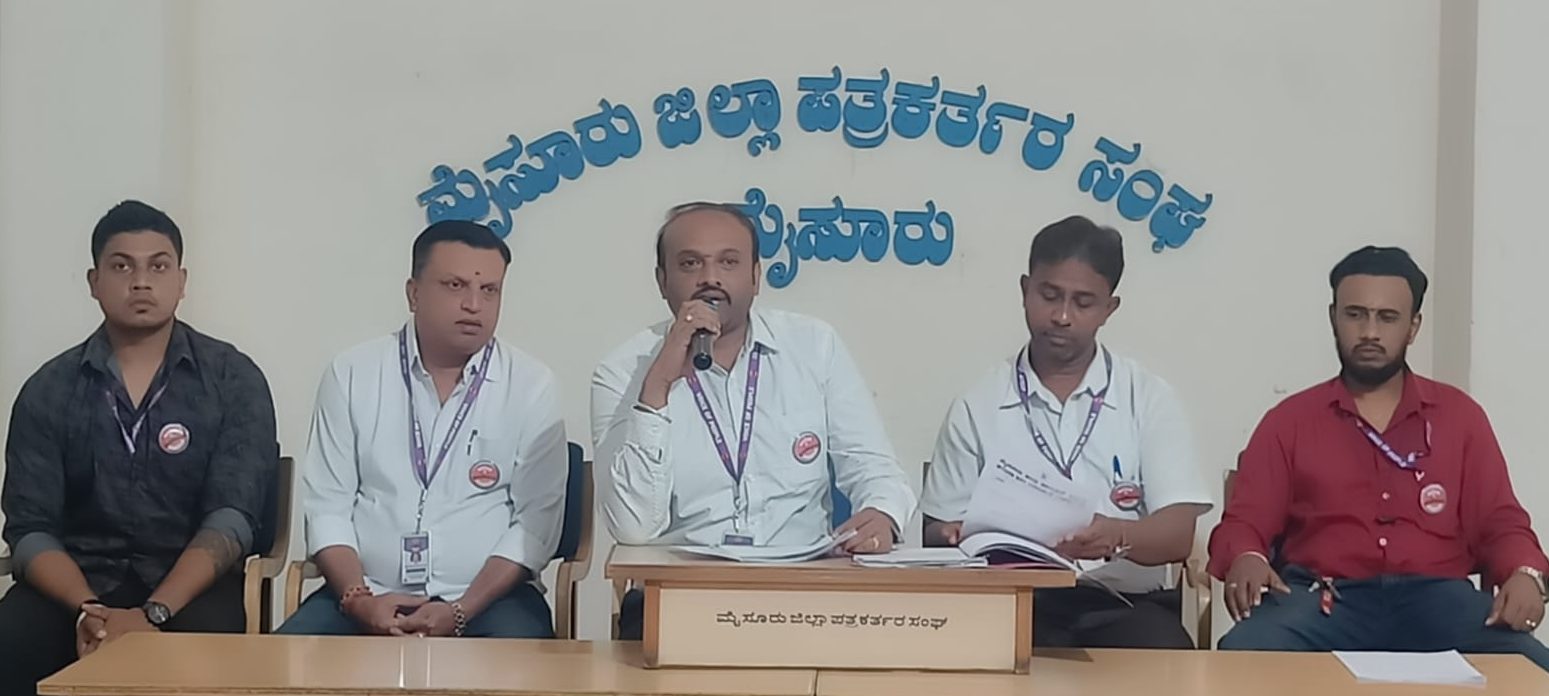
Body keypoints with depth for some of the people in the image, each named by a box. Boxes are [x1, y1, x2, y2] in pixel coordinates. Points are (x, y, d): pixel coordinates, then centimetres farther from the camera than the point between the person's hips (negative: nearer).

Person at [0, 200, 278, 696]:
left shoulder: (234, 380, 2)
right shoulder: (48, 390, 8)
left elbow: (231, 517, -8)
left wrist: (153, 615, -21)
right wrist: (89, 611, -19)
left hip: (190, 585, -1)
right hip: (81, 582, 2)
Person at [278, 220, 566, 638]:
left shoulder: (532, 387, 3)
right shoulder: (352, 375, 7)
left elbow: (537, 521, -2)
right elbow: (328, 505, 5)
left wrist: (460, 612, -14)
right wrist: (359, 599, -12)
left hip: (488, 597, -2)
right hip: (370, 595, 2)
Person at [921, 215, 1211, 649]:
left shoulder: (1150, 399, 7)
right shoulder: (977, 408, 10)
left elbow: (1177, 534, -3)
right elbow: (939, 533, 12)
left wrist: (1117, 536, -27)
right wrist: (956, 539, -14)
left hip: (1123, 603, -1)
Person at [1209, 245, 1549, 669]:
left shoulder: (1459, 415, 18)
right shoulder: (1290, 420, 15)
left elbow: (1499, 522, 14)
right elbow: (1245, 522, 7)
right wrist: (1246, 560, -18)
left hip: (1435, 596, 1)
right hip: (1322, 598, -1)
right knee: (1243, 659, -34)